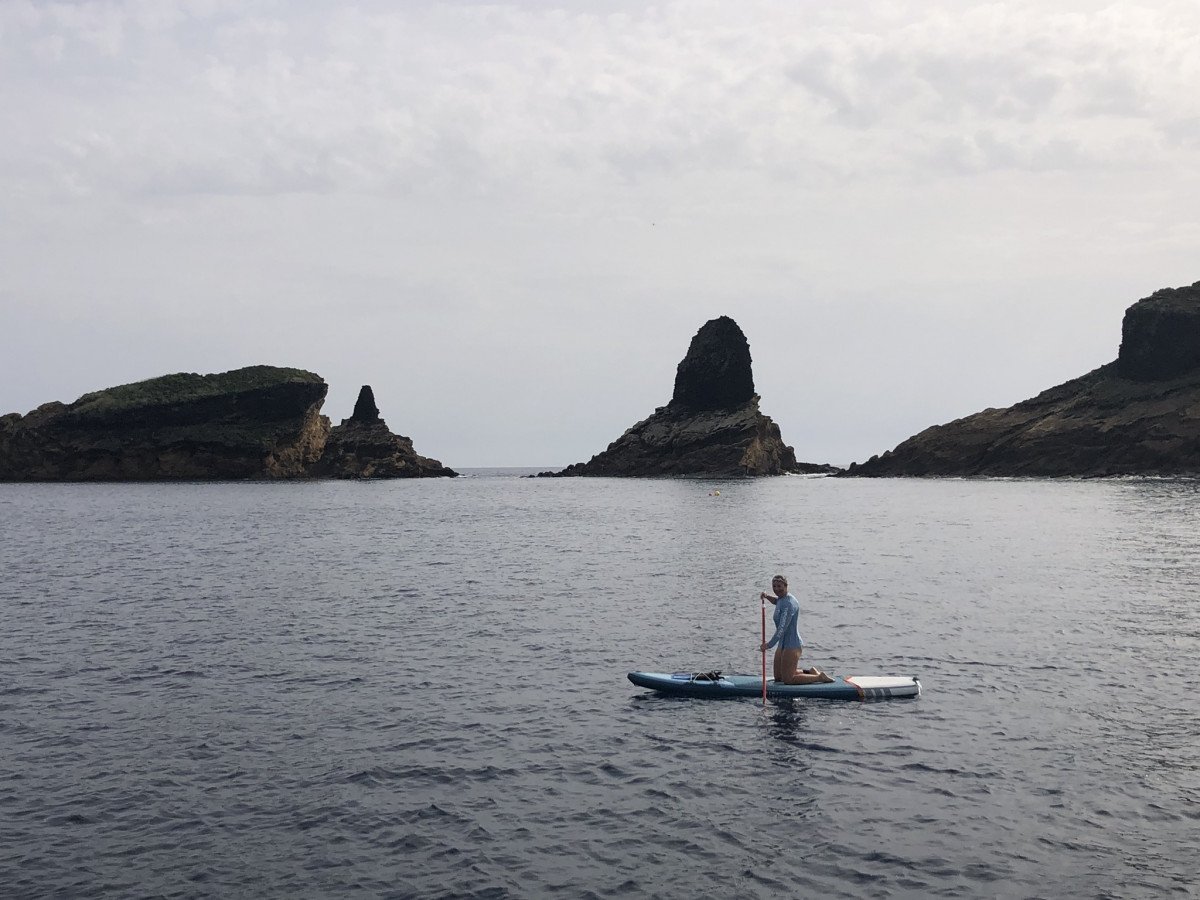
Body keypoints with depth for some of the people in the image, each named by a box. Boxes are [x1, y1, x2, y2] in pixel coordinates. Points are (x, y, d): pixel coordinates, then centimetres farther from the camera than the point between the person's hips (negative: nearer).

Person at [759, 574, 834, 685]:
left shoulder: (789, 603, -21)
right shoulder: (782, 599, 9)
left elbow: (783, 627, -29)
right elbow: (776, 601, 37)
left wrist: (769, 644, -33)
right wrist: (767, 596, 16)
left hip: (792, 645, -10)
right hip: (783, 644, 10)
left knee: (787, 680, -8)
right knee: (778, 677, 17)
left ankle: (820, 677, 4)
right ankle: (809, 672, 26)